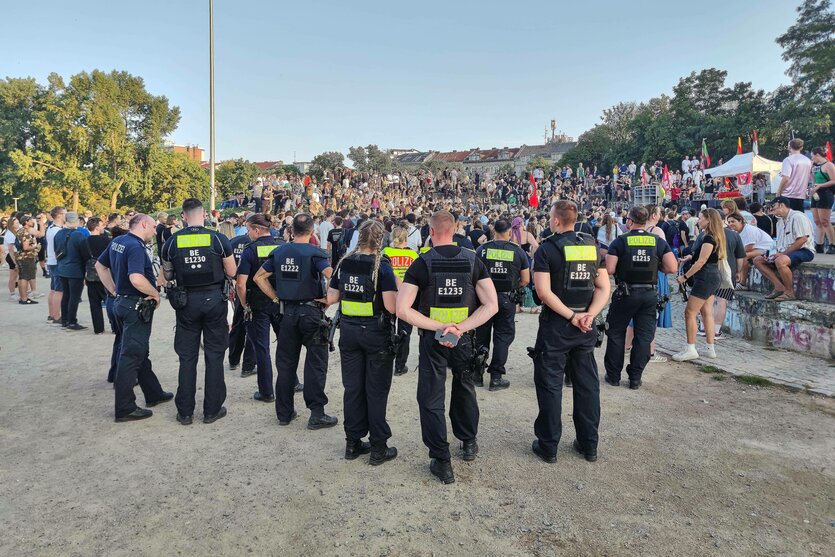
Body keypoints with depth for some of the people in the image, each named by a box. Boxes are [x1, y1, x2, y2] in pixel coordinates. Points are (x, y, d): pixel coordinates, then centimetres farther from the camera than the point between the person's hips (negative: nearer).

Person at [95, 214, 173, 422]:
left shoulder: (117, 241, 8)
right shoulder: (135, 246, -20)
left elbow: (100, 266, 19)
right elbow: (136, 279, -33)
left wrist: (114, 291, 17)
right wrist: (155, 294, -17)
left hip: (121, 302, 10)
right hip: (137, 306, -10)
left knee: (139, 352, 18)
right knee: (131, 356, -3)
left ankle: (153, 394, 32)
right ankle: (125, 408, 4)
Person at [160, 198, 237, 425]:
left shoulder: (172, 242, 0)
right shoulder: (218, 239, -7)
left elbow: (167, 277, 8)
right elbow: (232, 273, -2)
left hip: (186, 301, 2)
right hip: (214, 298, -1)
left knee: (187, 357, 11)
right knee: (214, 355, 8)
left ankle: (185, 412, 17)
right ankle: (212, 410, 14)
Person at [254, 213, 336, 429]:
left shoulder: (279, 252, 4)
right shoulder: (315, 253, -11)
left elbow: (259, 277, 9)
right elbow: (333, 278, -26)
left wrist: (276, 298, 9)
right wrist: (327, 299, -12)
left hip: (288, 312, 5)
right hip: (311, 311, -4)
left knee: (285, 363, 13)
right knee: (316, 363, 3)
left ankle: (284, 413, 21)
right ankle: (316, 414, 6)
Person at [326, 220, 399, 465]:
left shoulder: (343, 264, 1)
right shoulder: (382, 267, -14)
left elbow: (331, 299, 6)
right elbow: (391, 307, -19)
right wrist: (398, 292, 0)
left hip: (348, 331, 4)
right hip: (377, 334, -4)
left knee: (352, 388, 12)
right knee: (376, 390, 5)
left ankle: (353, 443, 22)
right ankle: (378, 448, 13)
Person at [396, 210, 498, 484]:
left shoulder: (422, 264, -10)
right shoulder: (473, 261, -3)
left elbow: (402, 309, -17)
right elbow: (492, 305, -10)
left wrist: (438, 327, -15)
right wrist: (461, 327, -16)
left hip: (432, 340, -3)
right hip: (465, 339, 3)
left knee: (431, 399, 10)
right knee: (464, 389, 26)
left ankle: (441, 462, 13)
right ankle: (469, 443, 41)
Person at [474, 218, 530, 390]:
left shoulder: (482, 249, -4)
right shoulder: (518, 251, -2)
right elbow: (525, 280, 0)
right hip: (507, 299, -1)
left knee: (481, 336, 12)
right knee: (503, 337, 8)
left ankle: (477, 375, 20)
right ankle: (496, 377, 10)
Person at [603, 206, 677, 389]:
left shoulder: (620, 241, -7)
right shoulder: (659, 242, 1)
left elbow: (609, 269, -14)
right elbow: (672, 268, -7)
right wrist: (656, 266, 11)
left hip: (626, 293, -2)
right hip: (650, 294, 2)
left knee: (616, 334, 11)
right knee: (644, 336, 9)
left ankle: (613, 375, 17)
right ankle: (635, 378, 15)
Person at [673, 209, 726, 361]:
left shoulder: (709, 238, -17)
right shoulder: (715, 237, 13)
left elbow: (701, 261, -19)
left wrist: (684, 276, -15)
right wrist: (691, 256, 9)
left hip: (705, 278, -10)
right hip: (713, 277, 10)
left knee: (690, 312, -7)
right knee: (707, 312, 12)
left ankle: (690, 350, -5)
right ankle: (710, 349, 15)